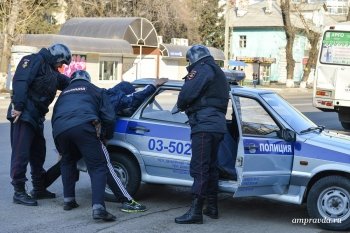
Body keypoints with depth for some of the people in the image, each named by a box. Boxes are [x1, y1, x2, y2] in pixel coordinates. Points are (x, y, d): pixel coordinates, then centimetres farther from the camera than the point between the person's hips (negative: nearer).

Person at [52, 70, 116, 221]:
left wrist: (60, 150, 48)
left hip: (59, 129, 4)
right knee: (98, 167, -1)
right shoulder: (96, 91, 27)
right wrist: (107, 136, 34)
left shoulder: (63, 93, 39)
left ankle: (68, 200, 27)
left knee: (67, 162, 30)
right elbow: (109, 117, 16)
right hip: (82, 127, -4)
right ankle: (98, 207, -16)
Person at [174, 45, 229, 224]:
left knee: (199, 168, -11)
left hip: (204, 125, -10)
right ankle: (212, 208, 22)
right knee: (211, 167, 16)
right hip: (218, 125, 10)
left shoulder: (202, 70, -5)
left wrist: (181, 106, 6)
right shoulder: (218, 73, 26)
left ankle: (196, 211, -13)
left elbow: (186, 94, -14)